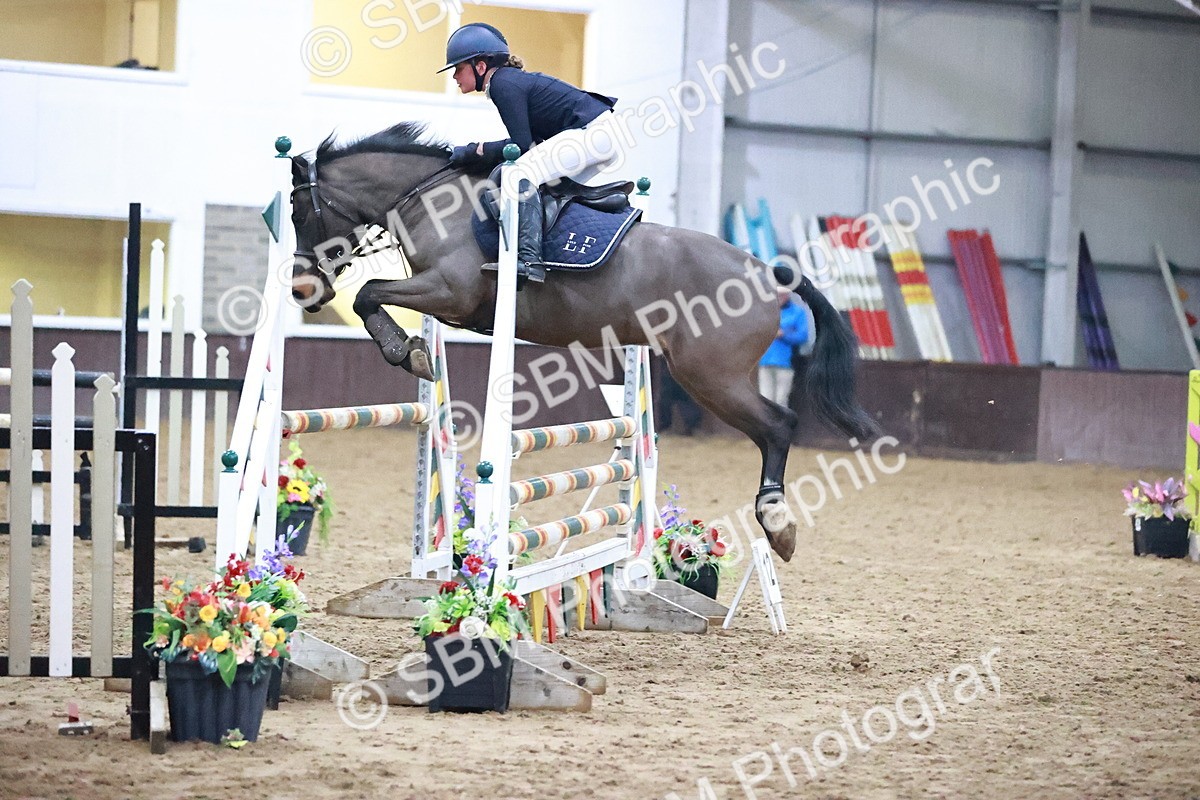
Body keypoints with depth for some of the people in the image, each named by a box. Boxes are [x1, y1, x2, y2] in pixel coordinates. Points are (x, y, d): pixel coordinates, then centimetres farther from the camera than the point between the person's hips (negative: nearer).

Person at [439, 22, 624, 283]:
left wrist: (476, 151, -7)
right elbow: (528, 141, 18)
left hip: (594, 133, -11)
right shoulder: (509, 79, 17)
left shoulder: (504, 84, -12)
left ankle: (530, 259, -29)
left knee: (523, 172, -21)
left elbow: (522, 144, -16)